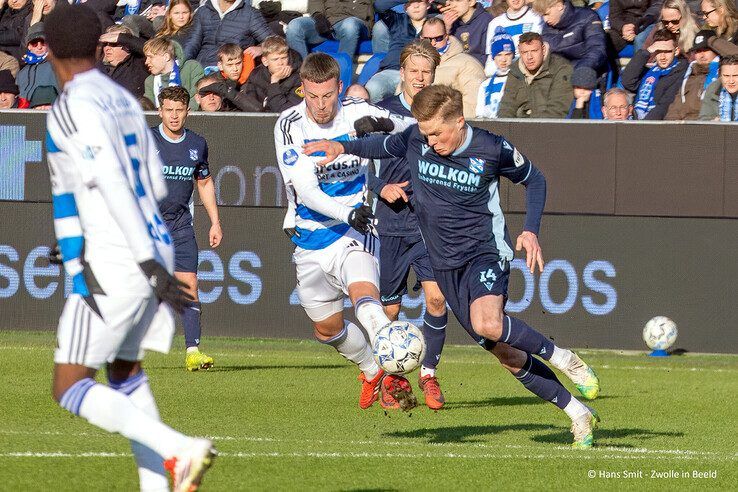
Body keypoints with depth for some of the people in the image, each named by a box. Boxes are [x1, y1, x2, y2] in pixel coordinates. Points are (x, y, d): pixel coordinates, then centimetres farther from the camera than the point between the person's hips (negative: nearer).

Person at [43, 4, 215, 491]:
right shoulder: (124, 100, 14)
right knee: (126, 374, 21)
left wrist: (149, 264, -22)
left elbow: (113, 185, -20)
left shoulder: (74, 107, -12)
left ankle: (180, 450, -19)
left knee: (70, 390, -4)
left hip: (114, 266, -9)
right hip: (154, 250, 9)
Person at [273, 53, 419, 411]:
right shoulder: (290, 126, -13)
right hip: (311, 239, 3)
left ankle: (392, 377, -48)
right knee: (327, 328, 15)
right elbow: (306, 189, -21)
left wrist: (384, 124, -34)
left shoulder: (358, 113, -9)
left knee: (364, 294, -31)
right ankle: (371, 370, 42)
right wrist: (348, 213, -37)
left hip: (356, 233, -3)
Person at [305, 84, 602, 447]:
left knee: (487, 324, -35)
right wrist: (344, 147, 0)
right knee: (506, 354, 3)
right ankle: (580, 417, 14)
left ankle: (563, 359, -12)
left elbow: (534, 180, 4)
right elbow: (385, 146, 17)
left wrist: (530, 231, -8)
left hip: (486, 251, -4)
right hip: (446, 264, 4)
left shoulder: (492, 149, -14)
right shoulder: (415, 140, -5)